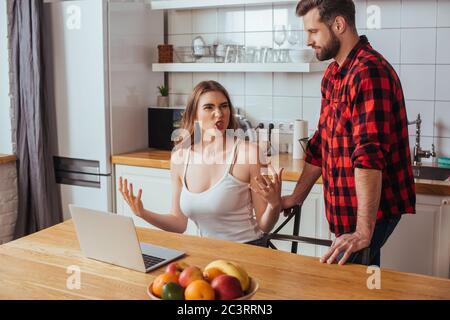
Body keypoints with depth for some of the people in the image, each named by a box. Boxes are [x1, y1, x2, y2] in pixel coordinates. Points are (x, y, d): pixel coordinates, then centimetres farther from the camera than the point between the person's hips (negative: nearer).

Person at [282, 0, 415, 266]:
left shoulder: (370, 72, -21)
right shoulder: (333, 73, 12)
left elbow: (370, 156, -29)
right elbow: (320, 145, 18)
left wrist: (364, 231, -32)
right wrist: (296, 198, 18)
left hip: (371, 208, -9)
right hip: (346, 206, 9)